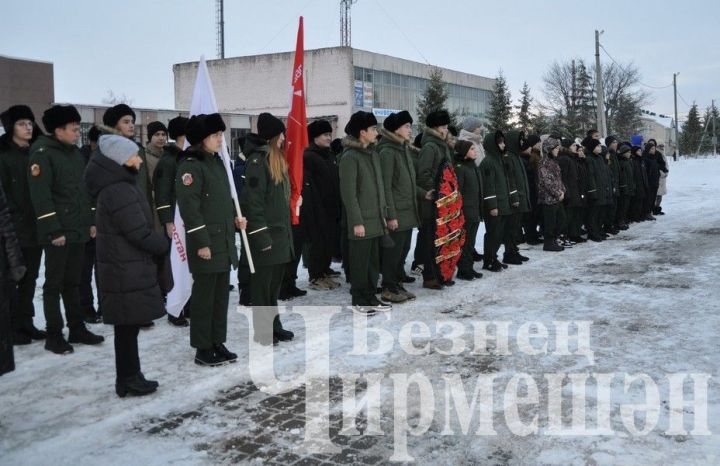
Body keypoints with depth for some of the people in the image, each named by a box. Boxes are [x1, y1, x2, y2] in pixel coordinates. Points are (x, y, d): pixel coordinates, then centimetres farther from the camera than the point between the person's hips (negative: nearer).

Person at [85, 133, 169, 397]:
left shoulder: (114, 187, 13)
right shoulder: (120, 192, -20)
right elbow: (141, 233, -20)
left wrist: (160, 245, 6)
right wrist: (167, 245, -4)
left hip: (126, 269, 10)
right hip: (127, 272, -10)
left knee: (127, 326, 15)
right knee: (128, 327, 0)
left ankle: (129, 379, 24)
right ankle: (129, 381, 11)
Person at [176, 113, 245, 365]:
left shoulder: (217, 161, 15)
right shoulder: (190, 165, -12)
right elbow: (189, 207, -18)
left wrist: (235, 218, 7)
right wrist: (201, 242, -20)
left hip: (225, 240, 9)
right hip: (206, 242, -9)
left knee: (221, 294, 13)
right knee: (204, 295, 0)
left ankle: (218, 343, 23)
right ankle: (202, 349, 10)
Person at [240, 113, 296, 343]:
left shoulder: (276, 159, 16)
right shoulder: (257, 160, -14)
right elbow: (253, 200, -19)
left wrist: (286, 231, 16)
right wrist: (261, 235, -21)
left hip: (280, 231, 9)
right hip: (265, 234, -9)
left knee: (275, 283, 14)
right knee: (262, 283, 1)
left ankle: (274, 325, 23)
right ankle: (262, 330, 9)